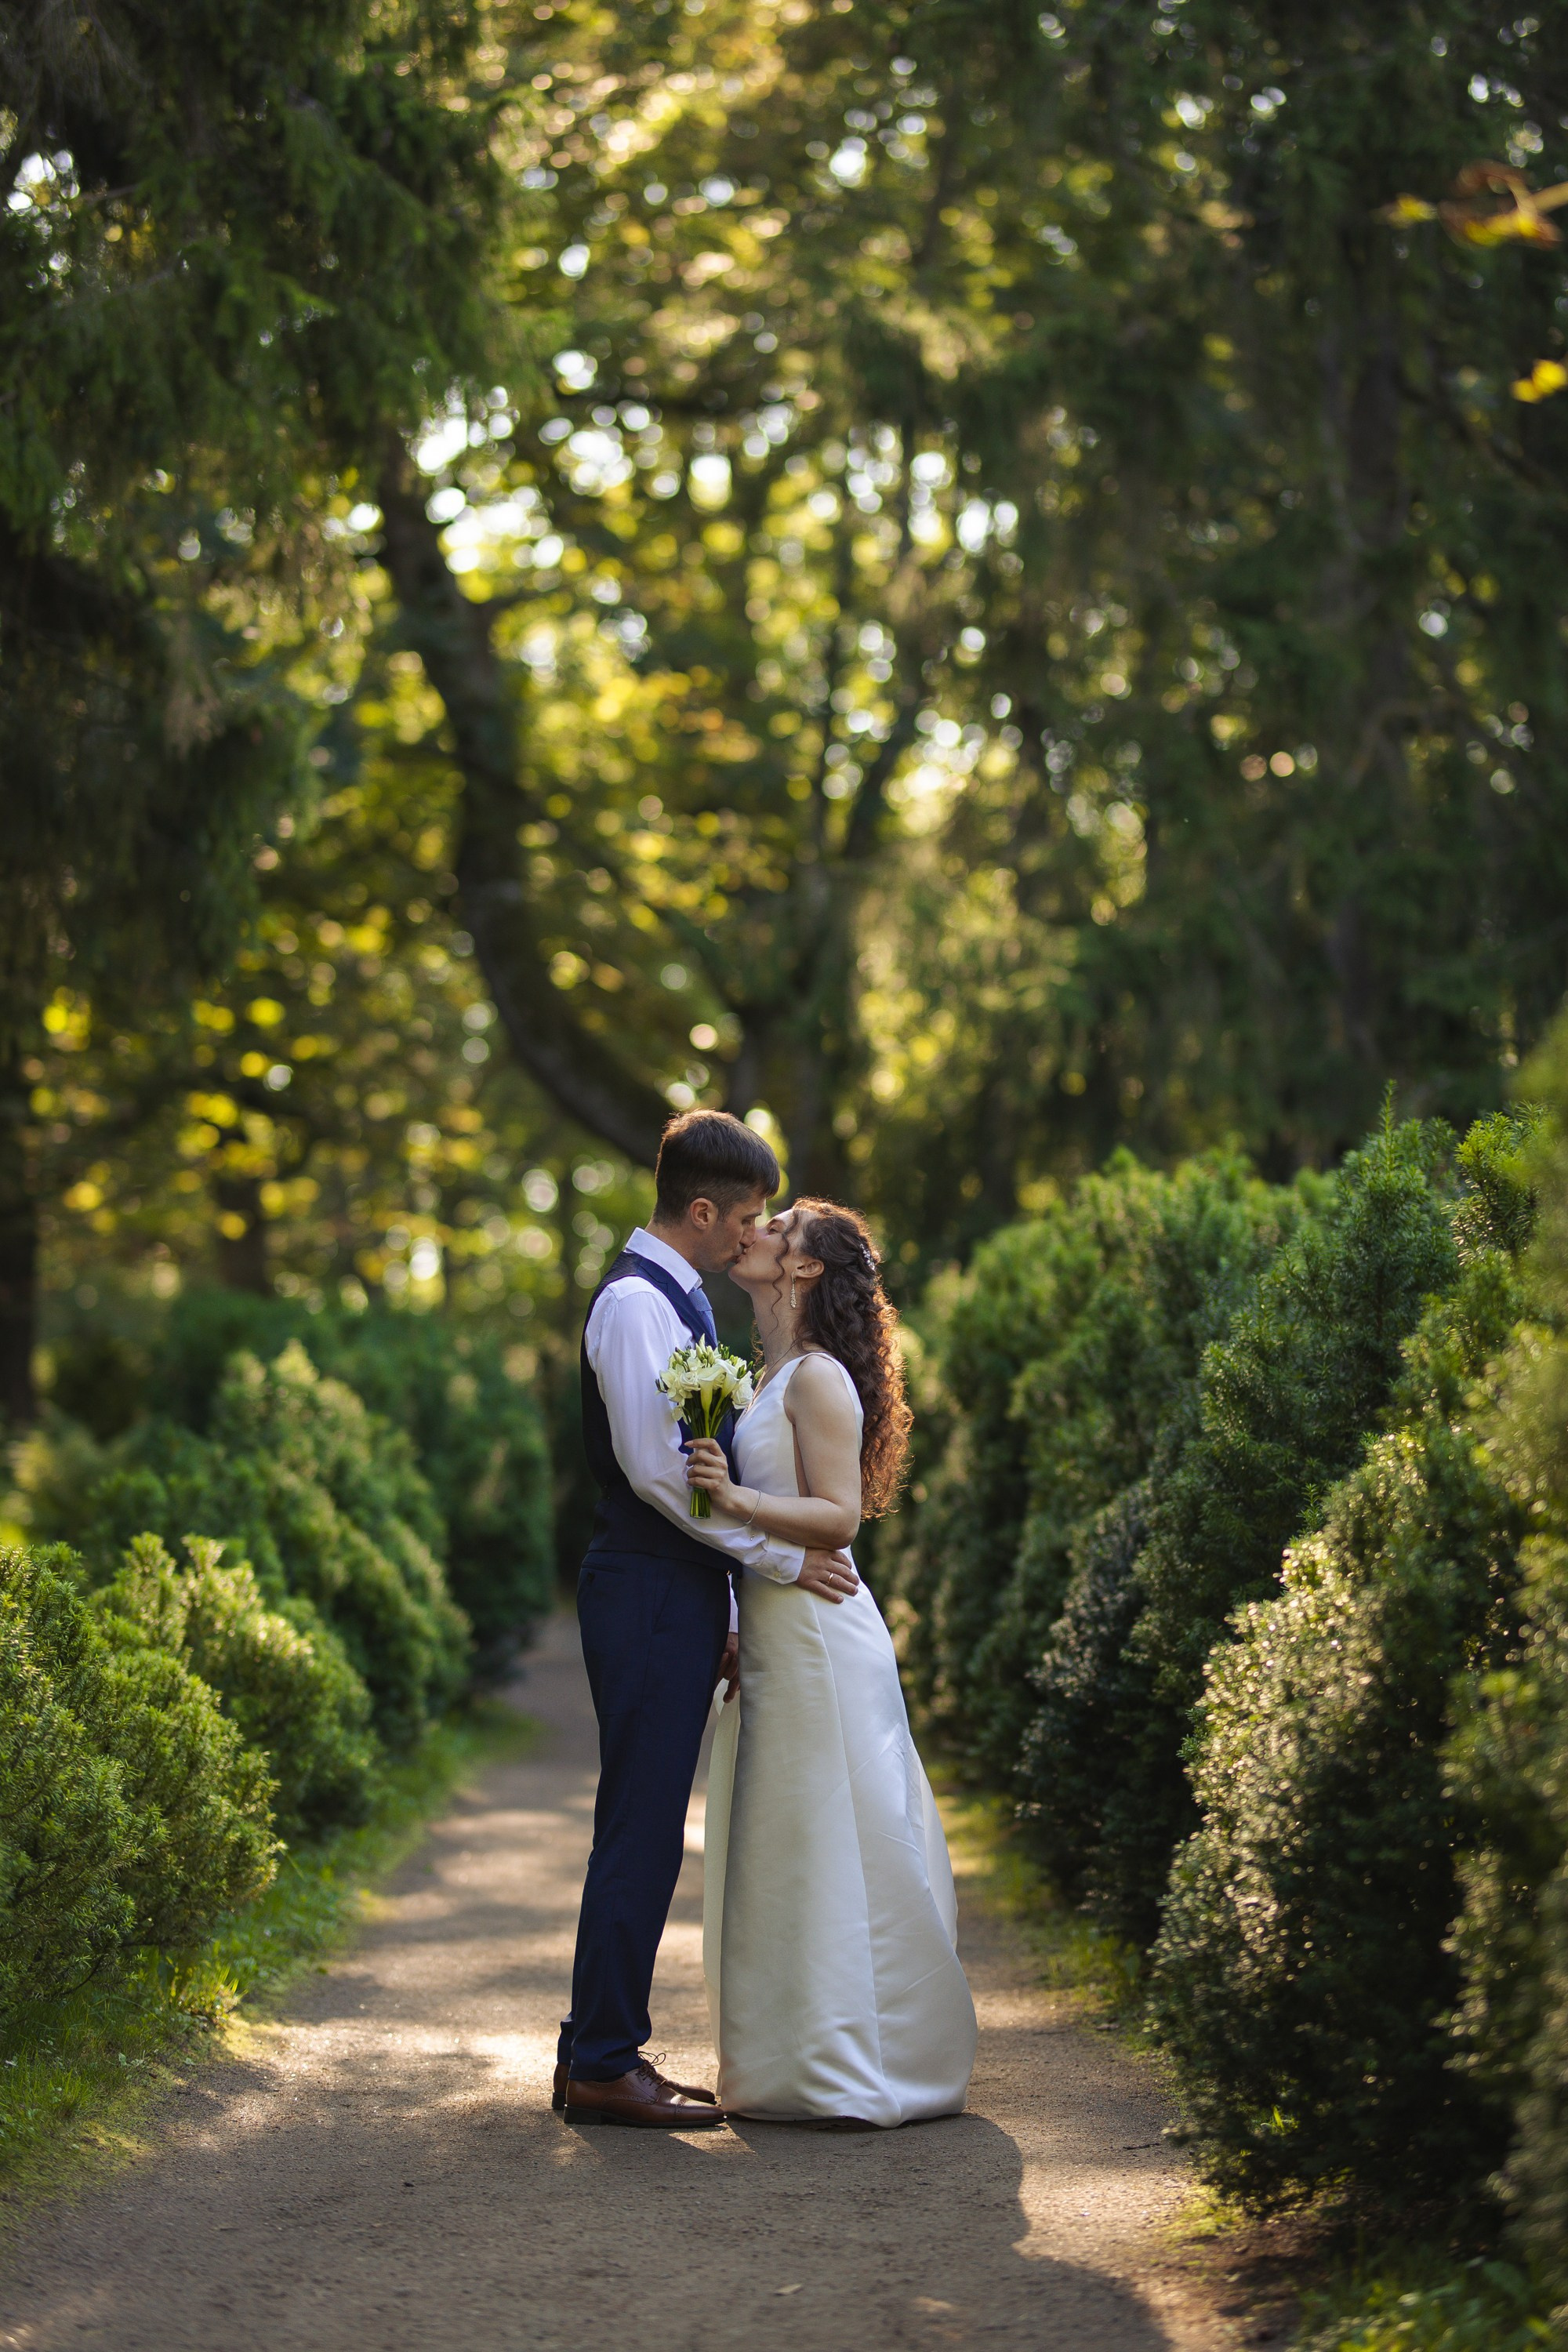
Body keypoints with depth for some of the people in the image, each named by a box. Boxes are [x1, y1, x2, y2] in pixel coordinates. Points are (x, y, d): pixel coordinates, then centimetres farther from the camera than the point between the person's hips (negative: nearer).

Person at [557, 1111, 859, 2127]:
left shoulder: (679, 1300, 18)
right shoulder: (636, 1302, -13)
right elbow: (656, 1468, -20)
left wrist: (724, 1614, 18)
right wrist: (778, 1557, -13)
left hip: (679, 1596, 10)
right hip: (648, 1597, -10)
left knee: (645, 1831, 13)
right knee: (641, 1830, -6)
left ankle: (599, 2051, 20)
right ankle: (606, 2064, 0)